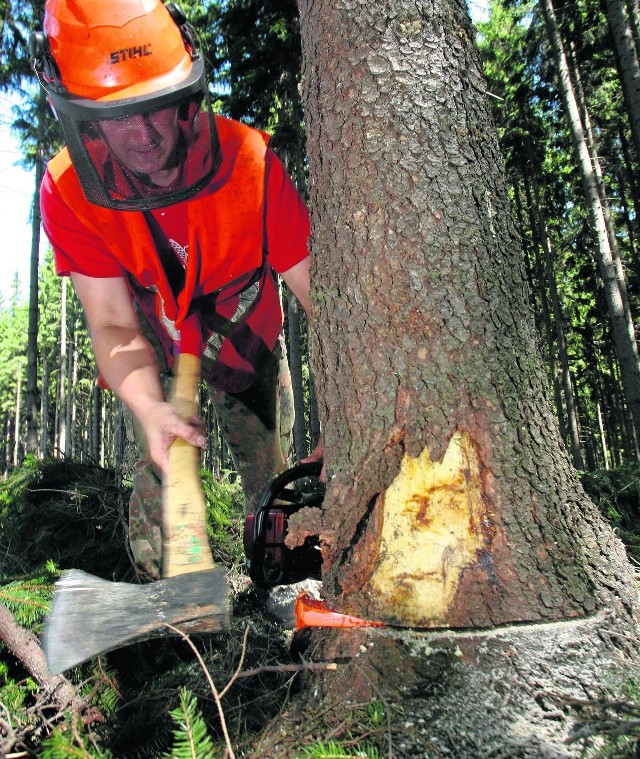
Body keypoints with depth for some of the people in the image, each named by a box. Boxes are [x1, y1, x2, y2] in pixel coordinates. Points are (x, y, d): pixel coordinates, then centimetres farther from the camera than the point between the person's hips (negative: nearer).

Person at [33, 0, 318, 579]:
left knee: (270, 471, 3)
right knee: (162, 467, -9)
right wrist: (149, 408, -45)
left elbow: (321, 296, -31)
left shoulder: (250, 161, -31)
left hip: (247, 335, 0)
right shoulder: (67, 190, -25)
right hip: (157, 343, 1)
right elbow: (114, 325, -25)